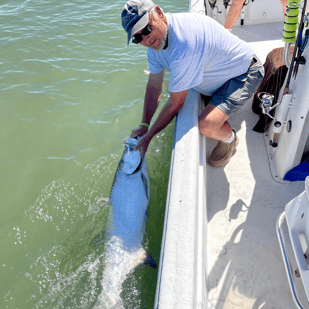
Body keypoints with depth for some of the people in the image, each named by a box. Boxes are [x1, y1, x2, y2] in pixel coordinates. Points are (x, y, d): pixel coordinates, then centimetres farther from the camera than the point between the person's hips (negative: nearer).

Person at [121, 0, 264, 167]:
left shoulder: (184, 44, -37)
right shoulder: (154, 38, -8)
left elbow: (175, 104, -29)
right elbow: (154, 86, 1)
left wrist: (148, 136, -19)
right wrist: (143, 125, 0)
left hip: (244, 73, -9)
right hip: (220, 72, 9)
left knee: (207, 126, -28)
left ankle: (229, 138, 7)